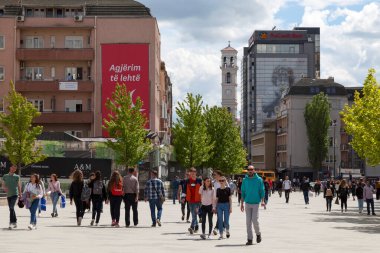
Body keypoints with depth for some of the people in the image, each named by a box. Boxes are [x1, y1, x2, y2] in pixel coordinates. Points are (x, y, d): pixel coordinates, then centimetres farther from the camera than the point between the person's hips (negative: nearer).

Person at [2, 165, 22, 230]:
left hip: (15, 194, -4)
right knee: (11, 209, 10)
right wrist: (4, 188, -10)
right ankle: (15, 223, 21)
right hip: (8, 195, 4)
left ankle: (11, 223, -23)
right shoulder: (5, 176, 10)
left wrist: (20, 195, 5)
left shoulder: (17, 177, 3)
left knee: (11, 208, -19)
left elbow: (19, 186, 6)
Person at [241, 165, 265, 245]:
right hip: (247, 203, 3)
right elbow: (243, 192, 10)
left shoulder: (259, 179, -1)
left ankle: (258, 234, 18)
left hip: (256, 203, -3)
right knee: (248, 222, 1)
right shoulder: (245, 180, 6)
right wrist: (242, 203, 7)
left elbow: (262, 191, 0)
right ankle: (249, 239, 6)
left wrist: (262, 201, -13)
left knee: (255, 220, -9)